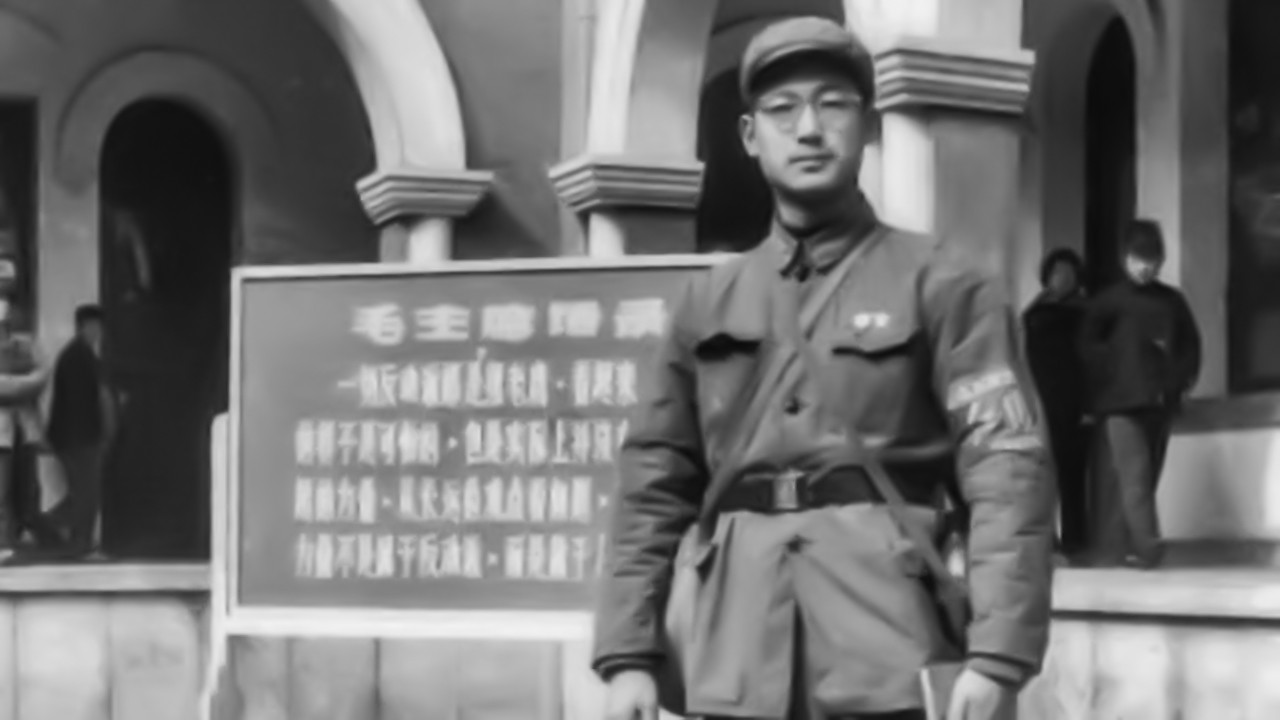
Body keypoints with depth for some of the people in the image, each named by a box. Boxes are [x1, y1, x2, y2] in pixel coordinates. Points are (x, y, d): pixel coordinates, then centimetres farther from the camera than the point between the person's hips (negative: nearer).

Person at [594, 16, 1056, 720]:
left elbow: (1007, 469, -6)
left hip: (887, 662, -3)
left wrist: (997, 657, -16)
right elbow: (654, 483, 14)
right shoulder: (708, 302, 14)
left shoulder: (940, 284, 3)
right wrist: (629, 654, 6)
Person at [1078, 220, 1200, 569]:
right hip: (1121, 400, -5)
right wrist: (1111, 378, -7)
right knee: (1134, 474, -14)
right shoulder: (1110, 300, 0)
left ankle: (1114, 548, 13)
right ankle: (1146, 547, -19)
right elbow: (1089, 345, -1)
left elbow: (1191, 344, 18)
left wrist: (1182, 380, 4)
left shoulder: (1172, 301, 12)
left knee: (1147, 476, 6)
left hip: (1160, 400, 5)